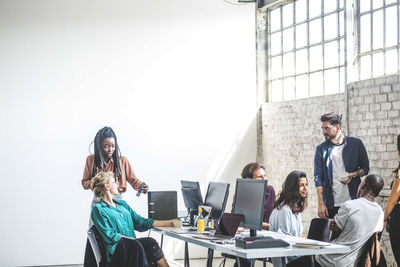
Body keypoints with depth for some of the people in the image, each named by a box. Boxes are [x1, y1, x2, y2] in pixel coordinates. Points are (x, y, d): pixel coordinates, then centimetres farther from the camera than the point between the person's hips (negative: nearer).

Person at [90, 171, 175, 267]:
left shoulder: (122, 204, 24)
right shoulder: (98, 209, 1)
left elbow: (141, 222, 21)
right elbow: (110, 236, -8)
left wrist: (169, 223, 16)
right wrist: (134, 240, -15)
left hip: (132, 246, 6)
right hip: (116, 251, -6)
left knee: (150, 242, -26)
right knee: (150, 242, -29)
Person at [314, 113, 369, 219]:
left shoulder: (356, 144, 4)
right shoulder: (321, 149, 5)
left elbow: (365, 168, 11)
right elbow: (318, 178, 1)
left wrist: (353, 175, -11)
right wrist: (320, 204, -7)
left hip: (353, 201, 0)